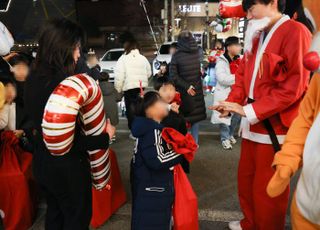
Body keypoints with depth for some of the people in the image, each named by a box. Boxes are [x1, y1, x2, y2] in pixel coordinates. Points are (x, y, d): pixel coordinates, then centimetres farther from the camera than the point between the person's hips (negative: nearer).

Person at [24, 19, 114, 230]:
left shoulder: (34, 78, -2)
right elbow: (71, 140, -28)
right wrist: (106, 137, -15)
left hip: (43, 162, 8)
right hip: (68, 167, -8)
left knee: (54, 213, 27)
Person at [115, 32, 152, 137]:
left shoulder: (123, 59, -9)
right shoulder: (143, 58, 5)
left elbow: (119, 77, -13)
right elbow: (149, 73, 13)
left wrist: (118, 89, -2)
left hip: (129, 88, -5)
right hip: (142, 87, 5)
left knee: (131, 109, 5)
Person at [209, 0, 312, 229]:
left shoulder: (295, 32, -11)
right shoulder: (256, 37, 16)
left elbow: (294, 85, -18)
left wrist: (249, 110, -19)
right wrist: (232, 103, -2)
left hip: (275, 128, -8)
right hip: (253, 125, 8)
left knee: (267, 188, 4)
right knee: (246, 178, 18)